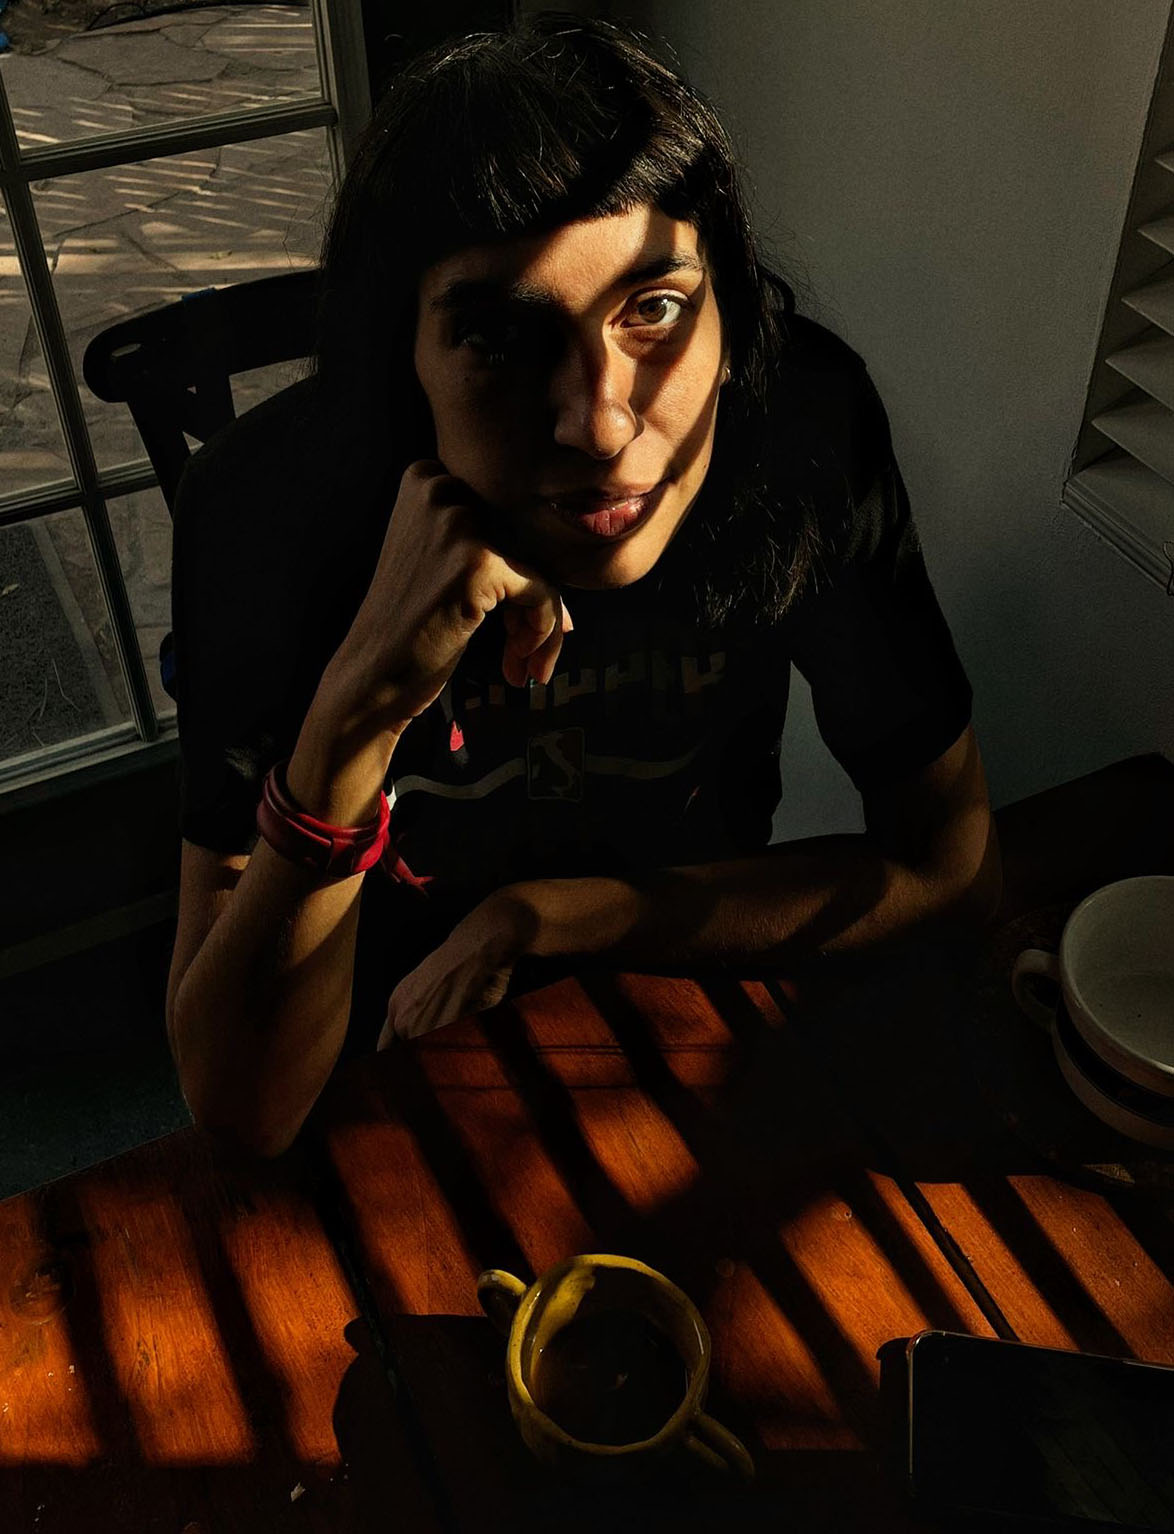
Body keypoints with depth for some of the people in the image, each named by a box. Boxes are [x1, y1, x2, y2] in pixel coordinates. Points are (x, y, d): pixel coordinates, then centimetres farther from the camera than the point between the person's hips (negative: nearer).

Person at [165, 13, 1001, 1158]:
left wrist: (536, 917, -19)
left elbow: (949, 861, -13)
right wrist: (357, 707, -44)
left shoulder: (804, 423, -22)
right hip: (394, 1059, -1)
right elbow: (240, 1111, -28)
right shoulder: (268, 509, -28)